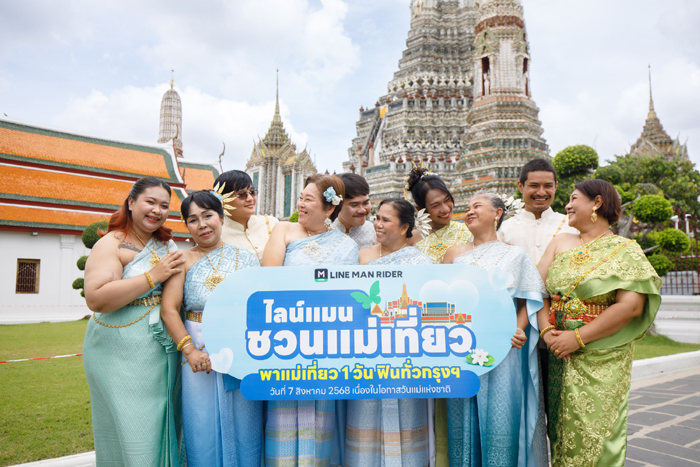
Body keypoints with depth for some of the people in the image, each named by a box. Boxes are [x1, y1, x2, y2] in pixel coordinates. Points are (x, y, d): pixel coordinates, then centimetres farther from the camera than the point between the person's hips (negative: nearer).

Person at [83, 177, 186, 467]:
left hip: (165, 352, 6)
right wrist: (153, 276, -21)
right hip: (123, 355, -6)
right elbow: (96, 299, -22)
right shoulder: (111, 244, -8)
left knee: (163, 426, 14)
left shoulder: (167, 244, 12)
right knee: (131, 433, 1)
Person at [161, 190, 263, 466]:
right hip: (201, 354, -1)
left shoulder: (245, 257, 6)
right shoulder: (184, 261, 3)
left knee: (243, 428, 10)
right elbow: (169, 309, -5)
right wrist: (190, 351, -15)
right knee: (204, 429, 8)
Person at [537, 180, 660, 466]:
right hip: (558, 356, 4)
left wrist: (578, 338, -17)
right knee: (561, 429, 9)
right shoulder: (561, 242, 11)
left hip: (602, 359, -4)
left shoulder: (626, 250, -1)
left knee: (595, 433, -1)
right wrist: (546, 330, -11)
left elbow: (631, 305, -14)